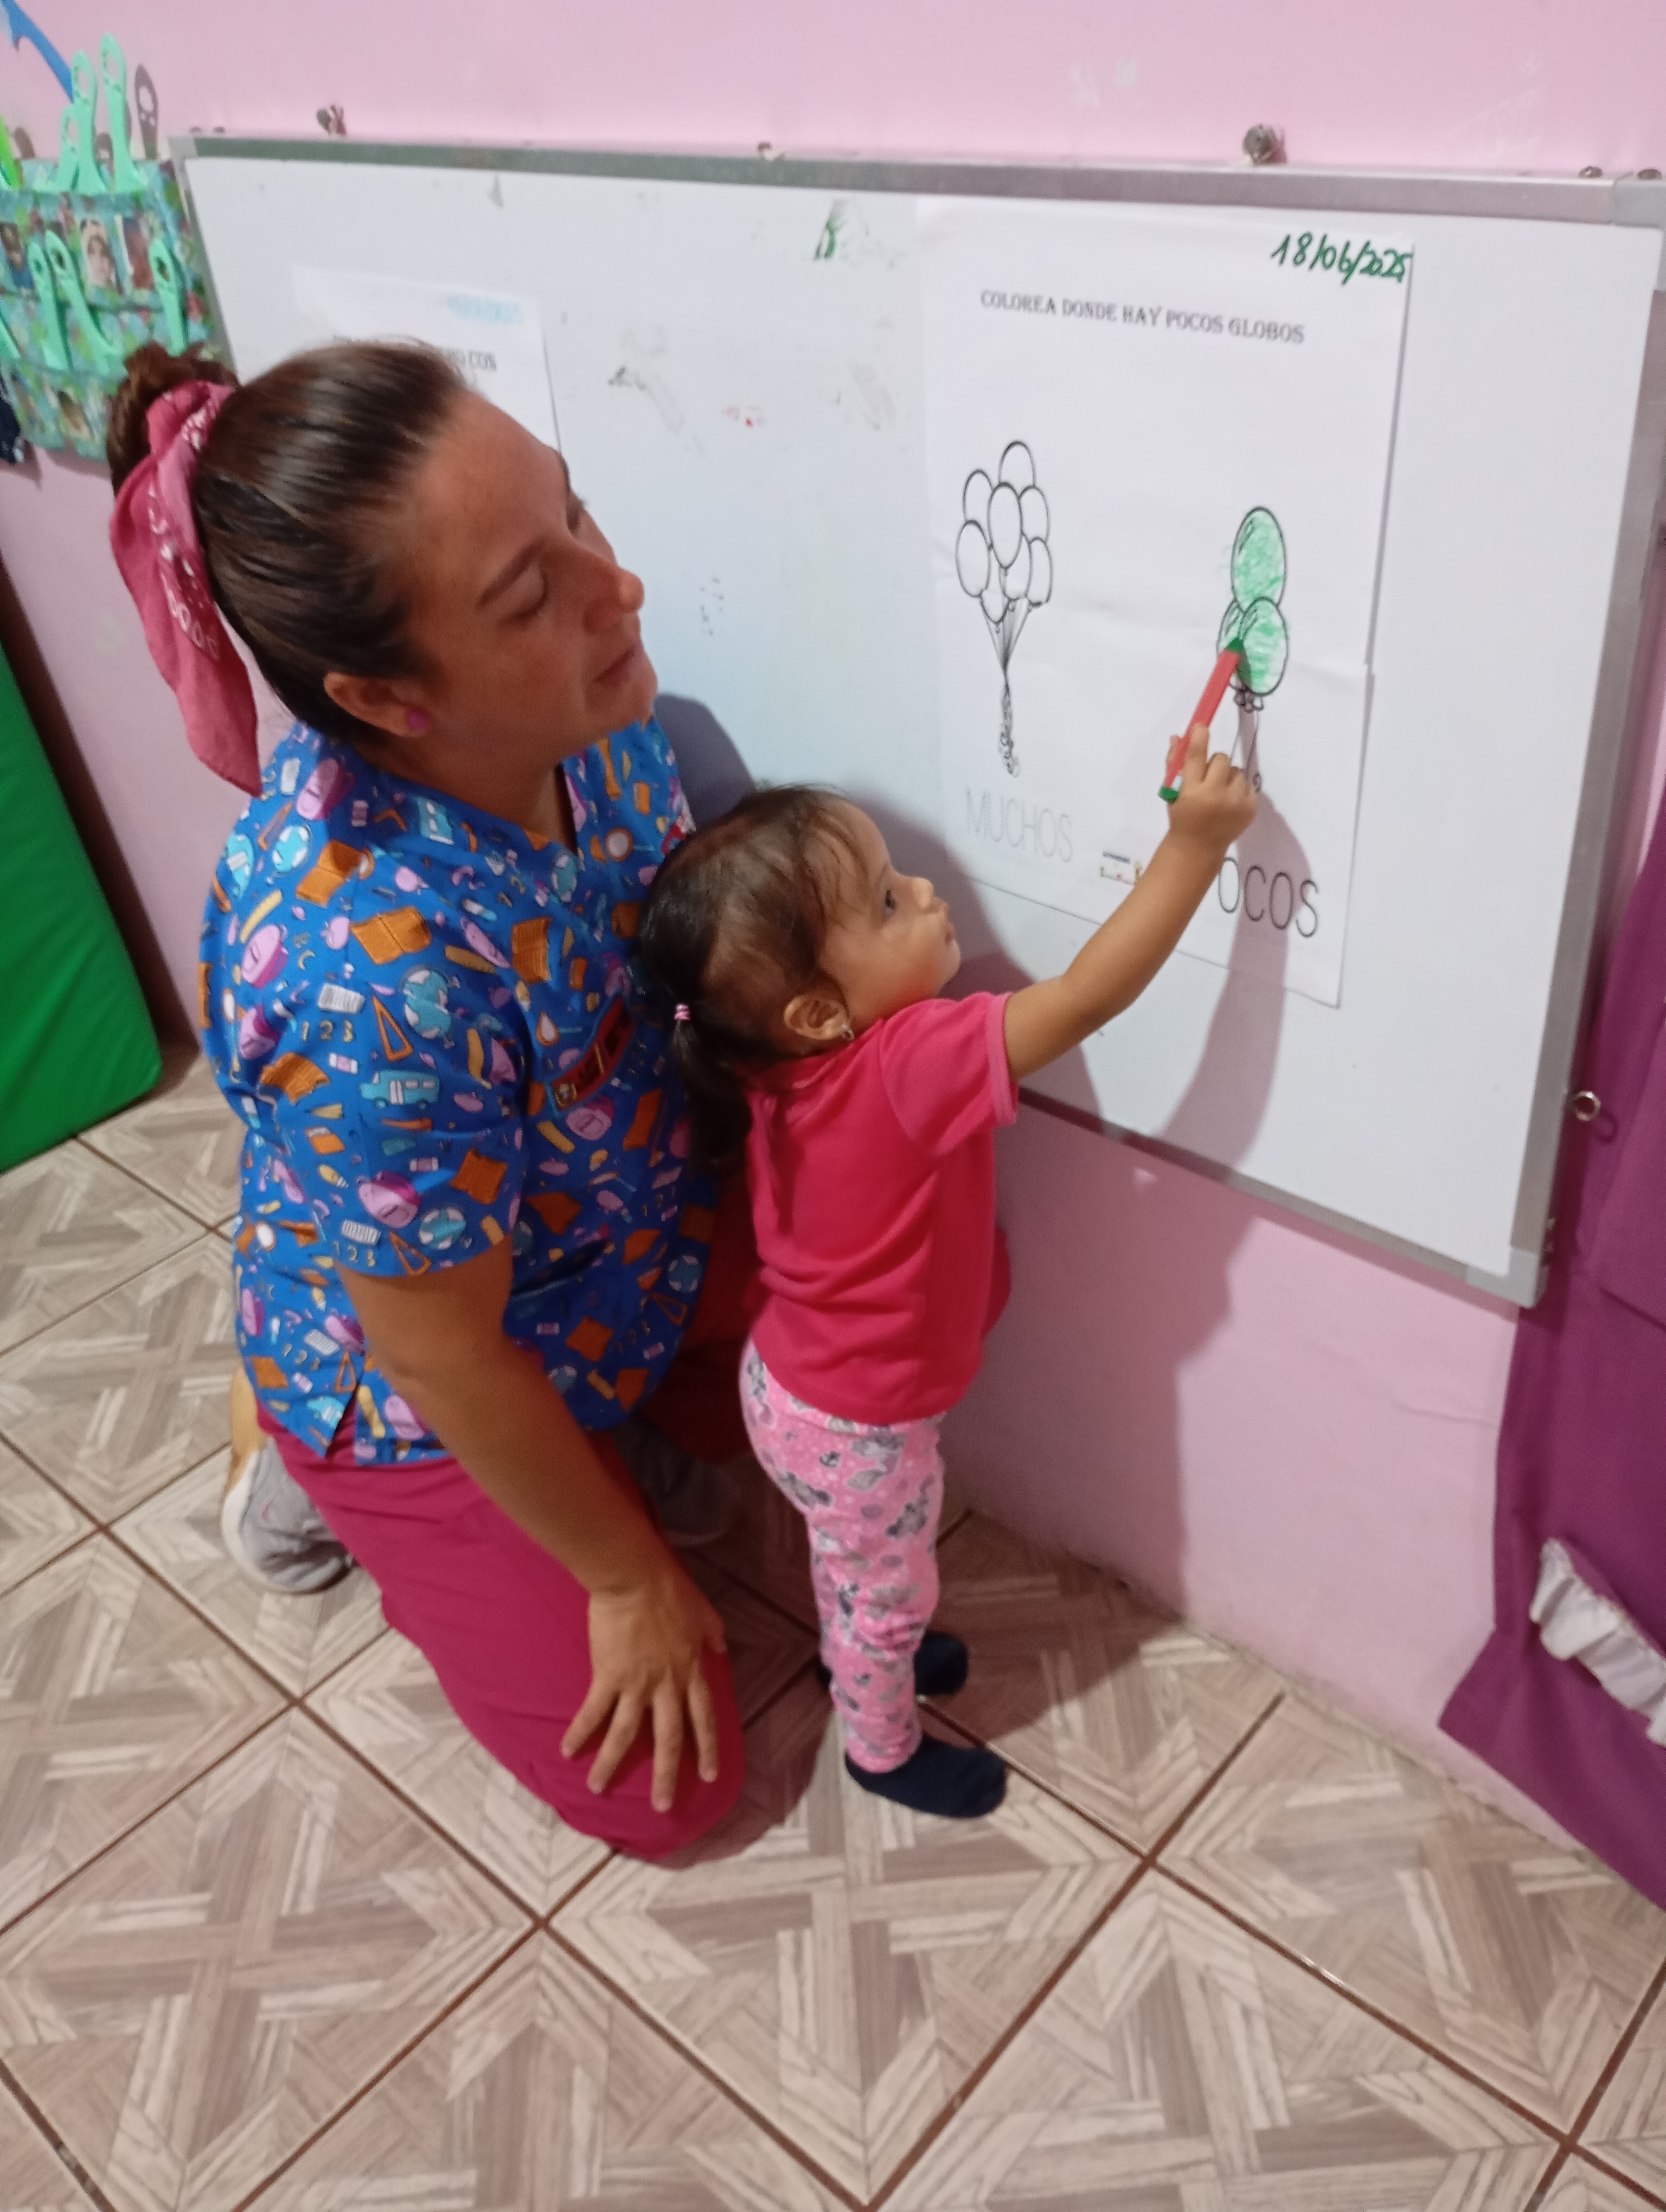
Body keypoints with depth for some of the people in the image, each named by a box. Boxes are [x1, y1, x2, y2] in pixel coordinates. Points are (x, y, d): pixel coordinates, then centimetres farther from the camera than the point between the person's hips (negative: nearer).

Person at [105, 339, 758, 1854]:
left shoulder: (584, 711, -20)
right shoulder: (369, 965, -41)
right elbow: (443, 1356, -27)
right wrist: (628, 1579, -12)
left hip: (640, 1244, 6)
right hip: (422, 1397, -6)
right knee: (666, 1787, 7)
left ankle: (629, 1424, 18)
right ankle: (320, 1475, 20)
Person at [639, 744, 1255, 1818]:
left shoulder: (780, 1057, -15)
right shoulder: (914, 1064, -38)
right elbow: (1086, 997, -41)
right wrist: (1193, 845, -42)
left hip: (796, 1379, 7)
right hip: (858, 1426, -7)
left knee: (855, 1562, 35)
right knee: (891, 1590, 22)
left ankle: (864, 1650, 63)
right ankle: (885, 1749, 49)